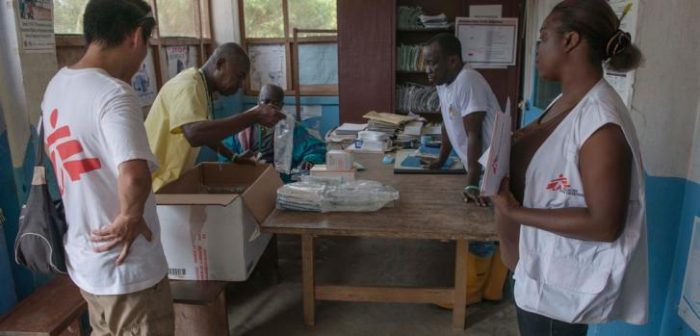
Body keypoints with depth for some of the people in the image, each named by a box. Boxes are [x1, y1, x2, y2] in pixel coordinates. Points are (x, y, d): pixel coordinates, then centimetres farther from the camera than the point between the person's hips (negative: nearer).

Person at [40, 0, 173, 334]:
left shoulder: (57, 85, 3)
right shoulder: (113, 93, -25)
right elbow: (134, 177, -40)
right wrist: (129, 218, -21)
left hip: (84, 258, 8)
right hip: (126, 267, -8)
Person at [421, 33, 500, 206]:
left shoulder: (468, 82, -23)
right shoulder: (443, 81, 4)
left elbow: (474, 135, -26)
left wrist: (472, 185, -27)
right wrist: (440, 161, 21)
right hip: (476, 168, 8)